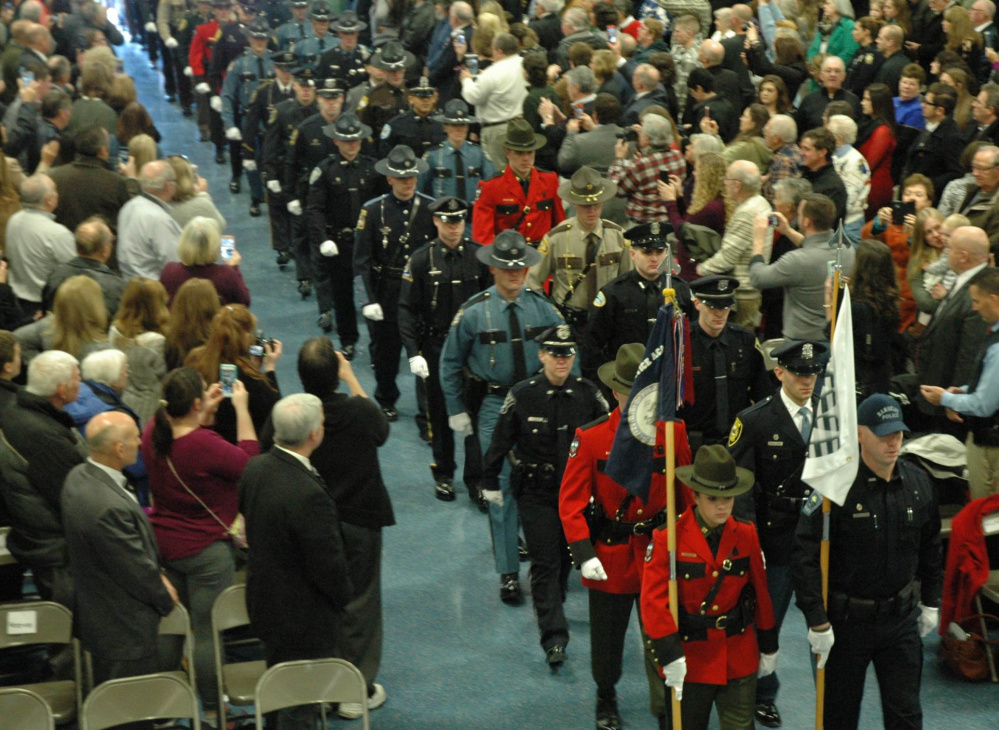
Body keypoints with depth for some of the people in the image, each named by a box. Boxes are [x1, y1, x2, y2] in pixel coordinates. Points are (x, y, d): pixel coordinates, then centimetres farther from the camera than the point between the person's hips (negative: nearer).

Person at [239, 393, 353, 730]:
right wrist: (345, 593, -3)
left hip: (263, 599, 8)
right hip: (304, 619, -8)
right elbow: (329, 566, -25)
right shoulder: (308, 494, -35)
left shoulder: (255, 468, -9)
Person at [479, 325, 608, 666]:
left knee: (566, 557, 15)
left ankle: (551, 608, 40)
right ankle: (554, 637, -8)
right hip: (536, 494, -3)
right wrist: (490, 483, 5)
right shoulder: (522, 395, -9)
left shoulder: (589, 394, -4)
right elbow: (500, 442, 1)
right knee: (545, 562, -7)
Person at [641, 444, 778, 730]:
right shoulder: (668, 538, -13)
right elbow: (654, 599, -16)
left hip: (740, 659, 2)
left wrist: (768, 647, 13)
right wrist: (669, 654, -21)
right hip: (689, 658, -2)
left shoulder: (746, 536, -2)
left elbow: (761, 593, 8)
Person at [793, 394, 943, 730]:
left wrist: (930, 602, 16)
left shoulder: (918, 482, -1)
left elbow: (930, 547, 14)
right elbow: (805, 556, -19)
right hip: (846, 619, -4)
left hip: (901, 617, 4)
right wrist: (817, 622, -19)